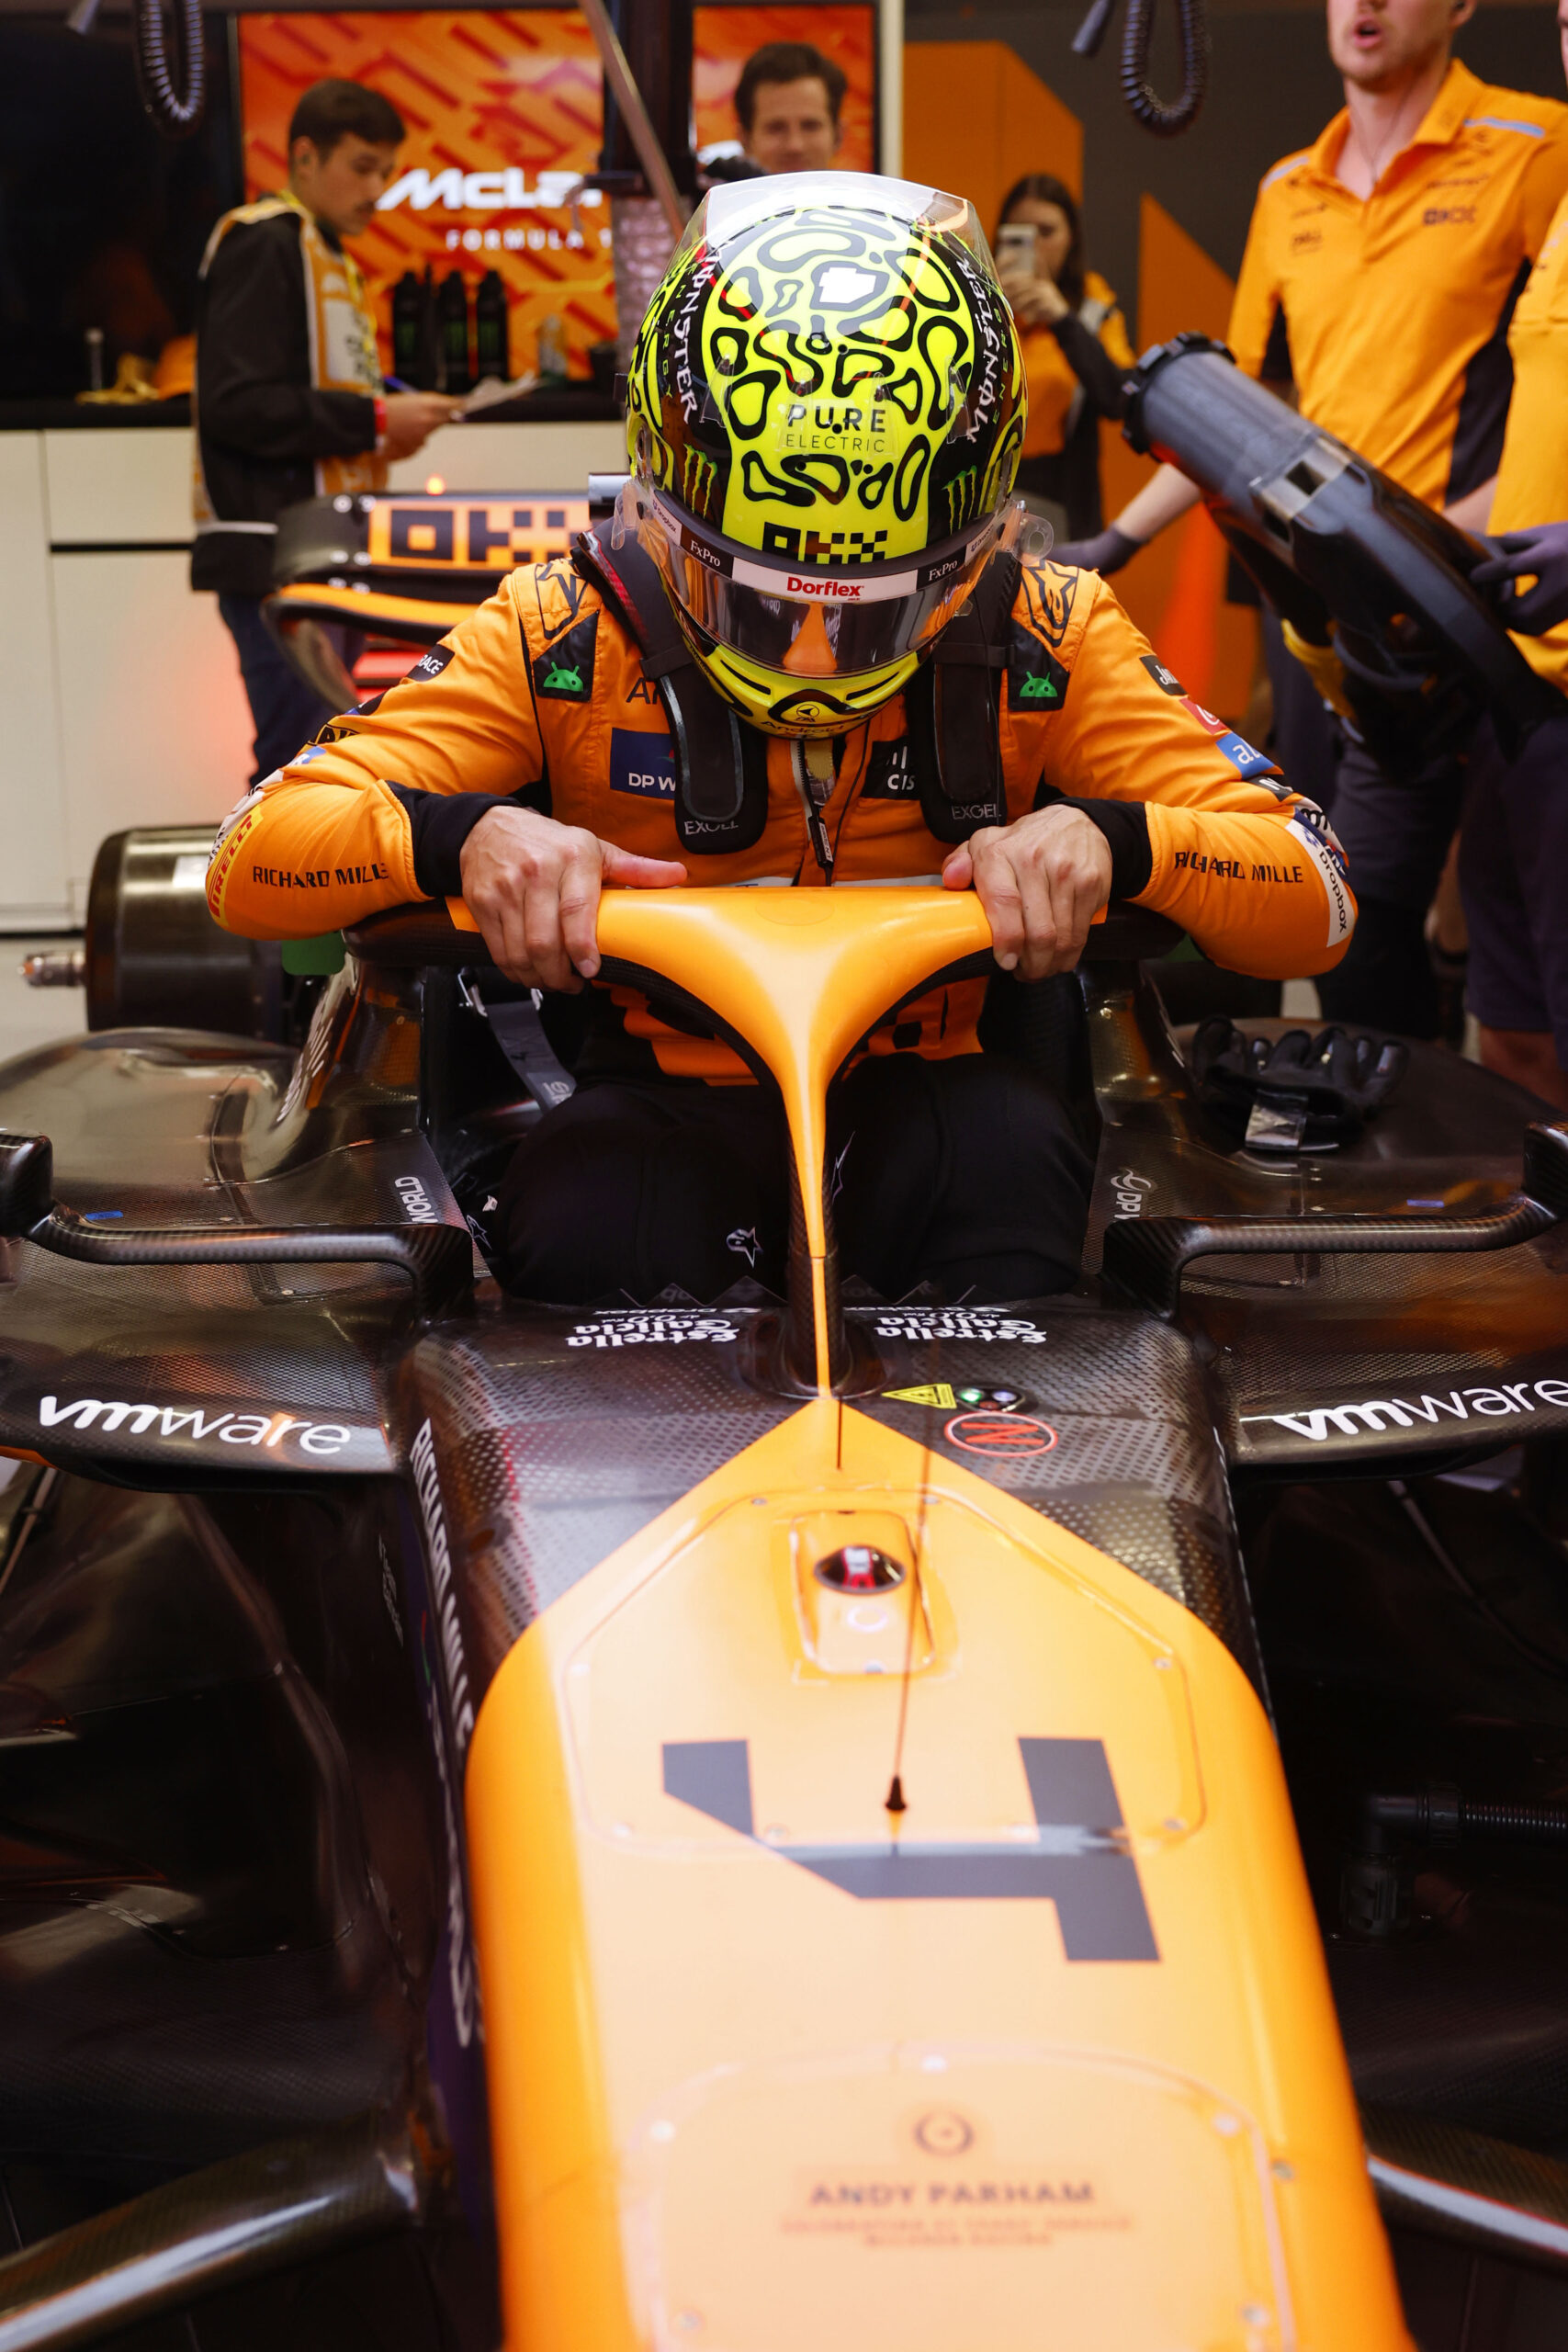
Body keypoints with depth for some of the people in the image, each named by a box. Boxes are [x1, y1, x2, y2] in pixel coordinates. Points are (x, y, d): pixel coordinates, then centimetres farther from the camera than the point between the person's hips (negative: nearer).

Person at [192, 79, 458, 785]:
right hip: (273, 559, -10)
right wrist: (372, 419, -15)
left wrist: (387, 420, 8)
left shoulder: (328, 258, 24)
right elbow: (235, 405, -18)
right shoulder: (262, 244, -7)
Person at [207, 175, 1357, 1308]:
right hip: (666, 1092, 0)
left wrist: (1110, 837, -28)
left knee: (1014, 1151, -33)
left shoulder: (1043, 638, -4)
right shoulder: (565, 637, -6)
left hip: (926, 1088, 1)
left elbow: (1312, 900, -6)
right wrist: (464, 833, -31)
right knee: (583, 1226, -34)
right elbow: (253, 863, -9)